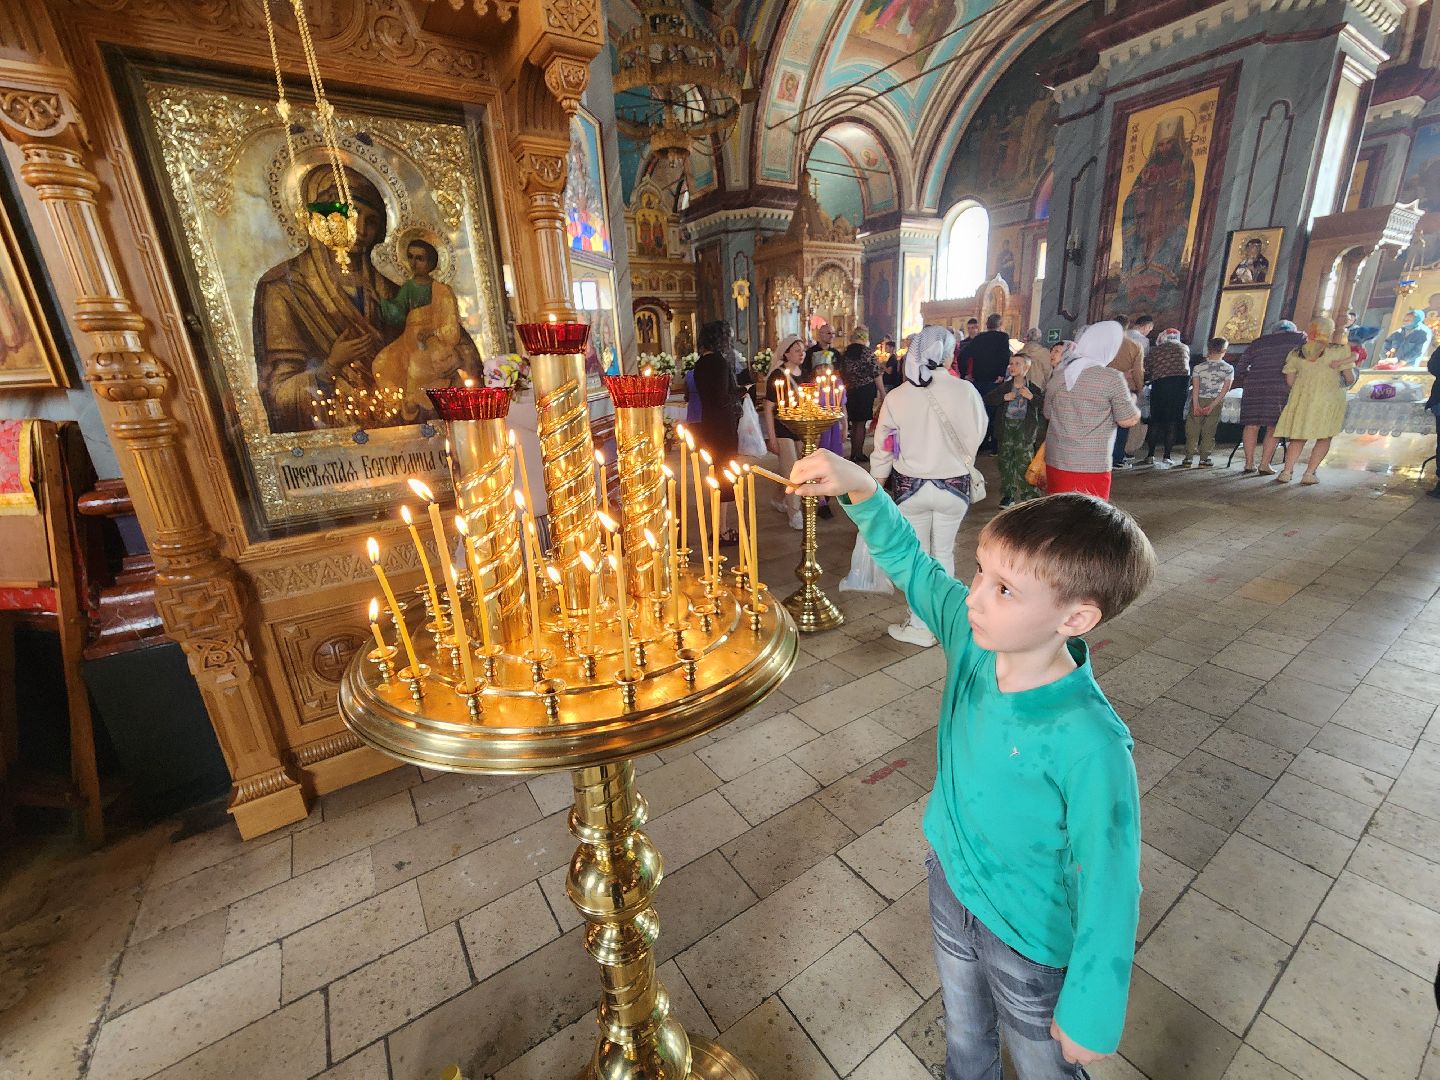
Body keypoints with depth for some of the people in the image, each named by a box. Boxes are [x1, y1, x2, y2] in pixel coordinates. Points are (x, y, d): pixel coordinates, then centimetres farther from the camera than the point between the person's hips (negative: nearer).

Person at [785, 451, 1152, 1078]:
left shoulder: (1090, 745, -37)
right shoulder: (972, 635, -21)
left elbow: (1109, 887, -25)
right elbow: (908, 562, -8)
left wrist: (1091, 1014, -13)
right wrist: (859, 489, -20)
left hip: (1030, 942, -5)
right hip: (949, 885, 5)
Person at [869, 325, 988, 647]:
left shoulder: (897, 396, -11)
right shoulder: (965, 391, -13)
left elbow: (884, 448, -4)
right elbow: (977, 435, 0)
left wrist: (876, 483, 10)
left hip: (910, 485, -1)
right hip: (955, 485, 1)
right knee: (944, 552, 18)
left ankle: (920, 627, 20)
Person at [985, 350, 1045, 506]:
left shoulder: (1033, 387, -3)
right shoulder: (1005, 386, 6)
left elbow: (1045, 405, -10)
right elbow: (988, 400, 2)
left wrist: (1031, 397, -20)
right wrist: (1004, 397, -9)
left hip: (1024, 426, -4)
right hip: (1006, 425, 4)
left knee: (1024, 461, -7)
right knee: (1005, 459, 8)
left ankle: (1030, 495, 3)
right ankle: (1008, 494, 20)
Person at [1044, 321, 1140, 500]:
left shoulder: (1058, 376, 3)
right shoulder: (1112, 378, -11)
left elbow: (1048, 414, 15)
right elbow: (1129, 420, -4)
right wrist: (1132, 400, 14)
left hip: (1056, 462, 5)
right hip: (1091, 466, -5)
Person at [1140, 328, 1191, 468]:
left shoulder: (1156, 349, 12)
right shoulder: (1184, 348, 16)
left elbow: (1147, 371, 7)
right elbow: (1186, 367, 18)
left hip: (1160, 383, -1)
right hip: (1181, 380, 1)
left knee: (1155, 421, 7)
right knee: (1173, 422, 2)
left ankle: (1150, 456, 5)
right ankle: (1166, 457, 0)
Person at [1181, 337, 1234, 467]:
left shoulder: (1198, 367, -5)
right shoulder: (1228, 369, -3)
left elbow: (1195, 387, -12)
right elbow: (1225, 390, -9)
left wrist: (1196, 405, -16)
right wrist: (1212, 406, -11)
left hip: (1199, 400, -1)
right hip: (1216, 402, 1)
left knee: (1192, 430, 3)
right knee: (1209, 431, 7)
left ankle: (1188, 458, -1)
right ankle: (1204, 459, 8)